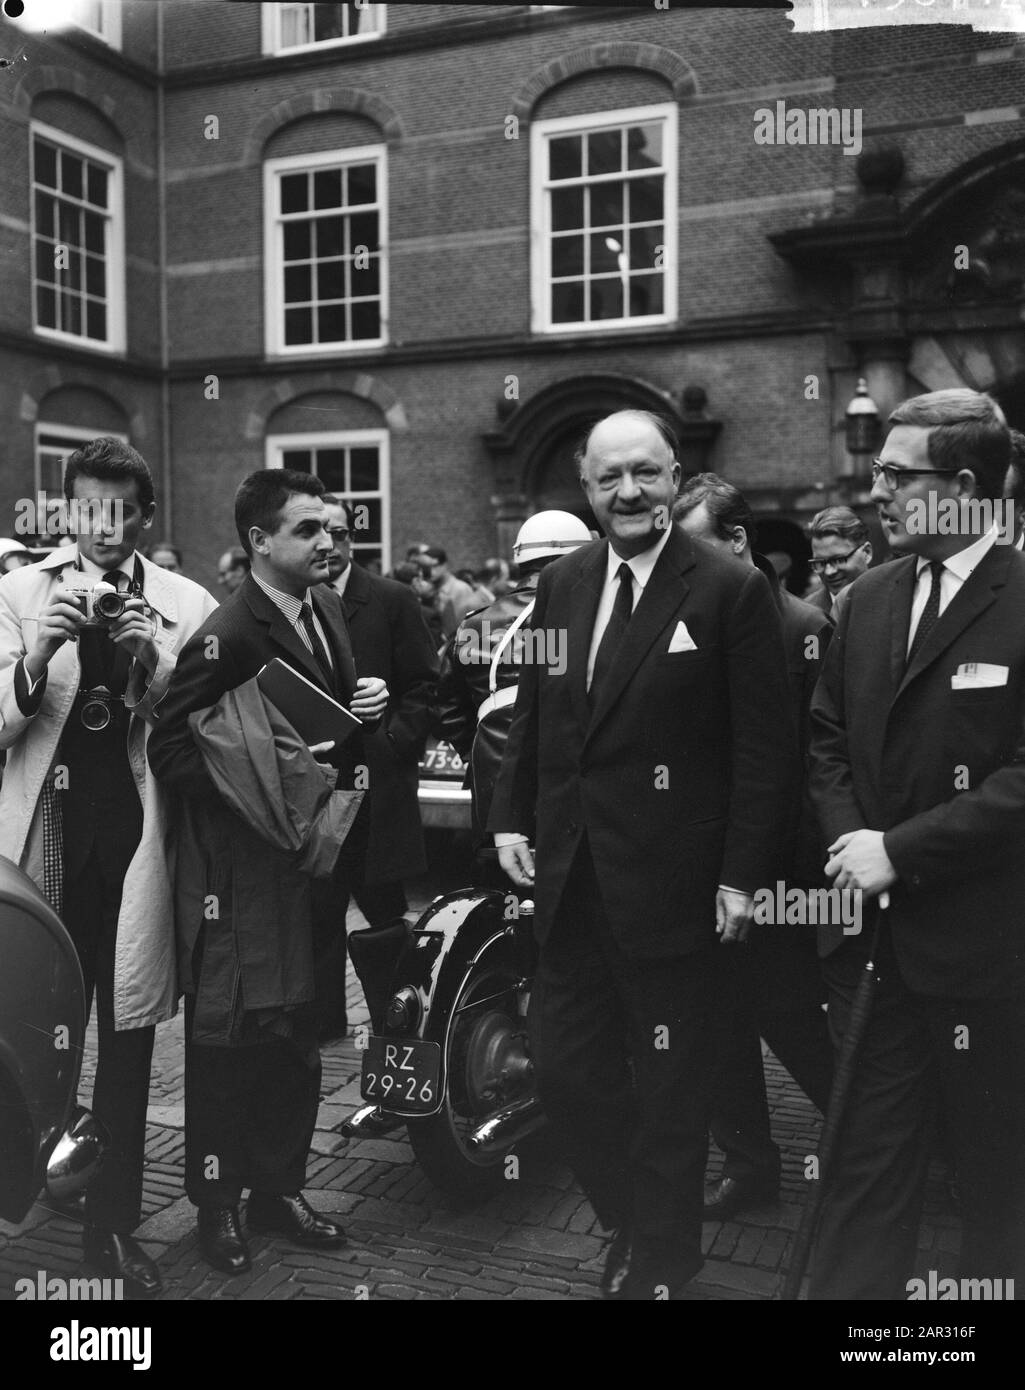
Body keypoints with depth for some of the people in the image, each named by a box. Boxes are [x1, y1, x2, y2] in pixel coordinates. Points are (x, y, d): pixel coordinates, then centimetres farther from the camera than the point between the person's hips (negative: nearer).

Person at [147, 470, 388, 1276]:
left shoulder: (330, 608, 6)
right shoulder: (226, 636, -17)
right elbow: (172, 750, -19)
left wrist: (371, 702, -2)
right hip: (246, 870, -7)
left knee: (295, 1036, 17)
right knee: (231, 1038, 6)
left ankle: (279, 1188, 33)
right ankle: (218, 1203, 25)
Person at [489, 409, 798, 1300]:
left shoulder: (731, 592, -10)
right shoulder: (561, 584, 8)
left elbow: (765, 747, -11)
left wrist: (742, 873, -13)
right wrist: (512, 816, 6)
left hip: (670, 881, -5)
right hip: (569, 873, 5)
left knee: (670, 1085, 10)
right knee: (563, 1064, 13)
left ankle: (660, 1257, 33)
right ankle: (631, 1217, 39)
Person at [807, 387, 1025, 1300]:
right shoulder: (870, 599, 8)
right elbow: (827, 737, 13)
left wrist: (899, 849, -18)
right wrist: (850, 836, -3)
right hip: (877, 929, 5)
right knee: (869, 1151, 14)